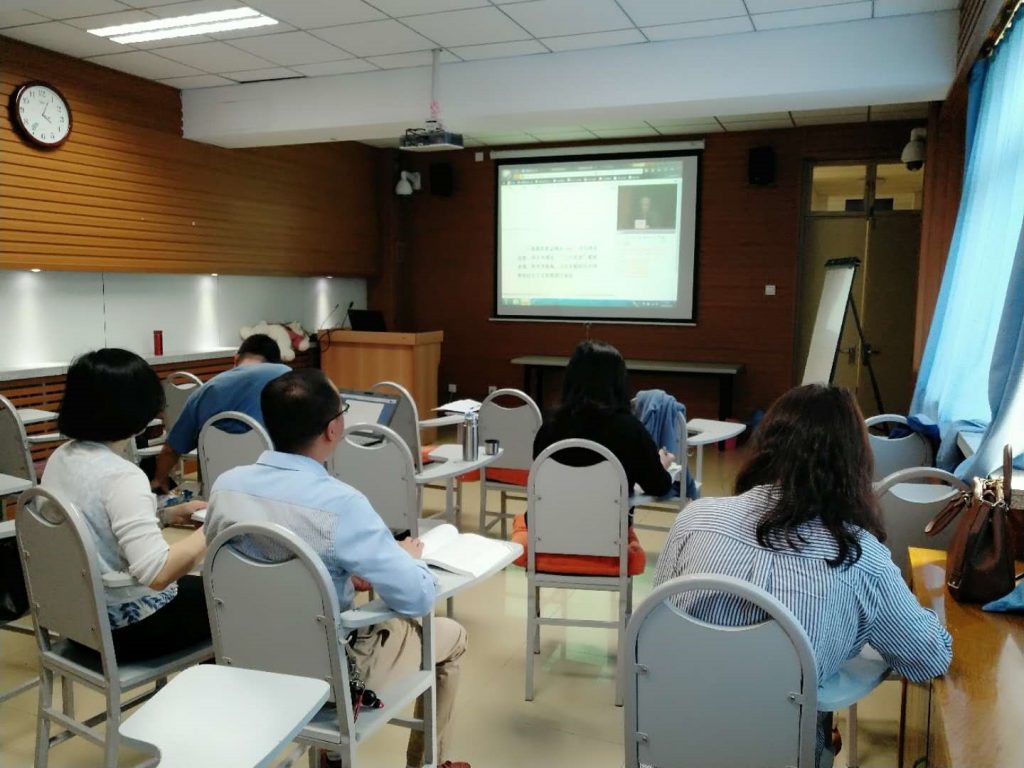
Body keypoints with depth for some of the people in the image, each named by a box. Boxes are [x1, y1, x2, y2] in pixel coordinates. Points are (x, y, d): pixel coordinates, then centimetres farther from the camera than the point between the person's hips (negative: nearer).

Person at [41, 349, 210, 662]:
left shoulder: (60, 457, 0)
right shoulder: (121, 476, -28)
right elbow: (157, 572, -34)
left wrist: (166, 515, 10)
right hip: (128, 626, -9)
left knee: (197, 586, 27)